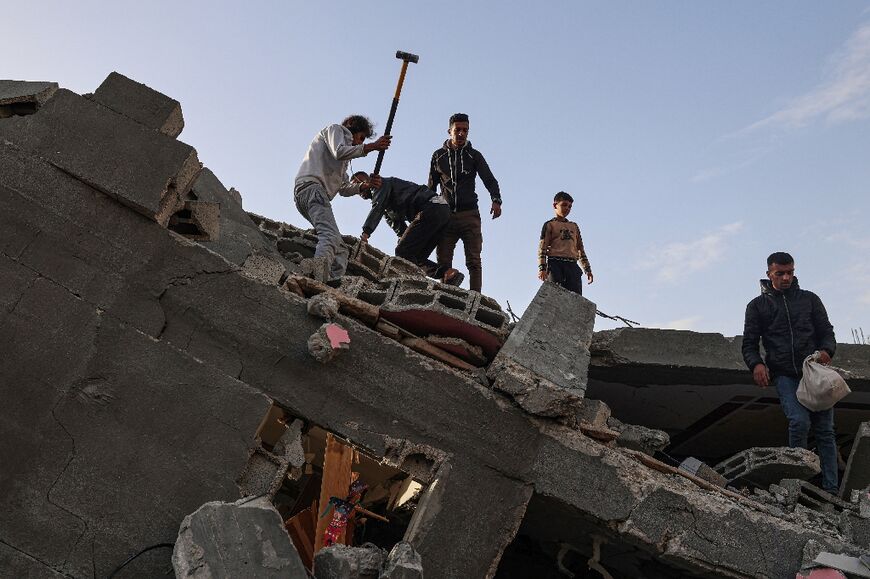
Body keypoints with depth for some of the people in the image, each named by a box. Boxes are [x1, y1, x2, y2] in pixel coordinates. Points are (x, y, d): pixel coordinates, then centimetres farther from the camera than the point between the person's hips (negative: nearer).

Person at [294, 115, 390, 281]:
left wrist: (365, 185, 15)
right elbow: (339, 152, -7)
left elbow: (343, 188, 30)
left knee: (340, 251, -1)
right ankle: (318, 283, -49)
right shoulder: (335, 129, 15)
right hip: (311, 186, -10)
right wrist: (372, 146, -3)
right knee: (330, 237, -31)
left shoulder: (343, 161, 39)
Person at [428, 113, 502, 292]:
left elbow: (490, 180, 1)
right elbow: (431, 188, 19)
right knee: (443, 262, -4)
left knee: (474, 262, -8)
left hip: (469, 215, -1)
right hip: (445, 215, 2)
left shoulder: (474, 155, 10)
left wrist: (496, 200, -19)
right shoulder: (438, 156, 14)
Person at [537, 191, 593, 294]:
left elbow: (581, 249, 25)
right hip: (555, 264, -4)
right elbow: (542, 248, 1)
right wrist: (542, 268, -13)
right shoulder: (549, 225, 11)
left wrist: (588, 269, 17)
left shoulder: (574, 226, 26)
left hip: (572, 266, 4)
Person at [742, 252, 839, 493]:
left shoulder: (809, 299, 16)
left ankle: (830, 489, 3)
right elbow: (749, 343, 9)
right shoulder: (757, 306, 11)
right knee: (799, 421, -22)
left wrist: (826, 350, -8)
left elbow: (826, 331, 15)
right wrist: (756, 364, -12)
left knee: (825, 429, -2)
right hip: (784, 375, -2)